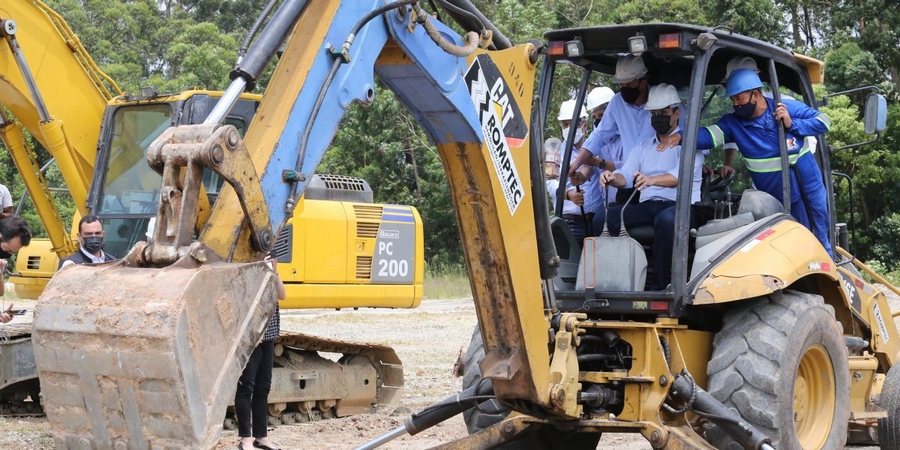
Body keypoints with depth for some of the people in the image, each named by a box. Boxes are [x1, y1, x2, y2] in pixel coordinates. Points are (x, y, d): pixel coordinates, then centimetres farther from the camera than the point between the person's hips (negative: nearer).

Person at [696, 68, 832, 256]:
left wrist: (792, 125, -19)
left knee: (821, 239, 13)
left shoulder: (788, 108, -8)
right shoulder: (733, 123, -7)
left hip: (811, 186, 0)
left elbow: (823, 121, -6)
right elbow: (706, 136, -18)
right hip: (782, 199, 0)